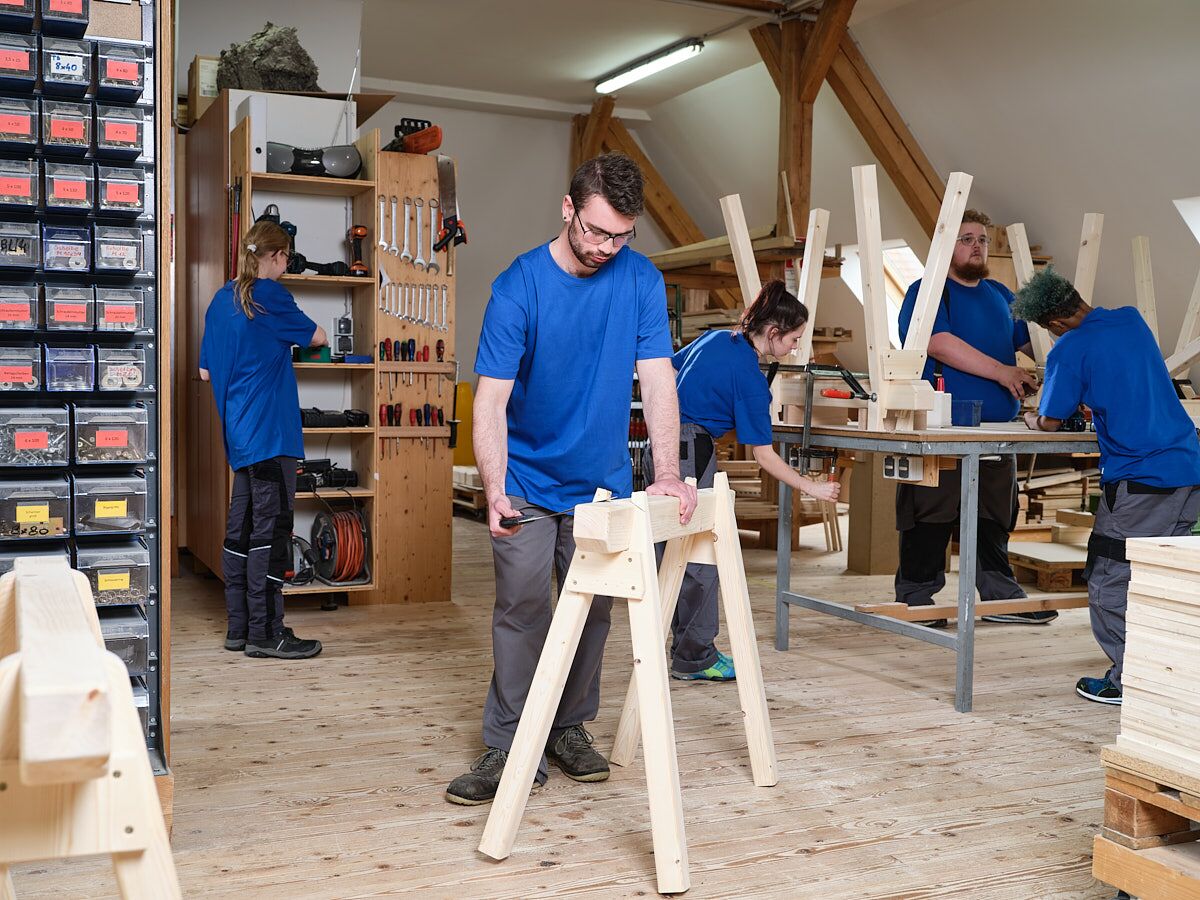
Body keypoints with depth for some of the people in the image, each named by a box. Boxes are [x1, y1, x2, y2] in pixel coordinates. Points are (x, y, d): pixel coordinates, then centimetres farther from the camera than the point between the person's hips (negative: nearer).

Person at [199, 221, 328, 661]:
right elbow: (316, 337, 2)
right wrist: (308, 334, 23)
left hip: (238, 431, 9)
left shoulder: (222, 299, 14)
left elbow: (206, 370, 17)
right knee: (270, 529, -5)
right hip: (270, 428, -9)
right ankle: (265, 633, -2)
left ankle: (239, 627, 18)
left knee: (241, 527, 11)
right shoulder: (268, 294, -10)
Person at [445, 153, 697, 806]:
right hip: (527, 481, -3)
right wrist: (494, 490, -36)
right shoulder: (518, 287, -17)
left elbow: (658, 380, -11)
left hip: (603, 481, 3)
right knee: (522, 610, -6)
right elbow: (490, 400, -21)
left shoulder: (642, 281, -8)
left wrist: (668, 476, -22)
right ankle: (510, 747, 4)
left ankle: (571, 729, 26)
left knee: (592, 610, 9)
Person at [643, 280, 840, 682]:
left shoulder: (715, 339, 7)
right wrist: (812, 488, -2)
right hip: (690, 456, -9)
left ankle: (687, 648, 24)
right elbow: (763, 456, -10)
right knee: (701, 559, 1)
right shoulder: (750, 378, -14)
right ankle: (695, 659, 9)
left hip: (660, 449, 9)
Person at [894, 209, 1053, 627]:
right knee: (929, 518, -4)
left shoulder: (1001, 295, 20)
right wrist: (1001, 371, -21)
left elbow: (1028, 344, 25)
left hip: (997, 428, 7)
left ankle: (1000, 596, 22)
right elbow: (939, 343, -18)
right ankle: (915, 599, 5)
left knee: (995, 518, 13)